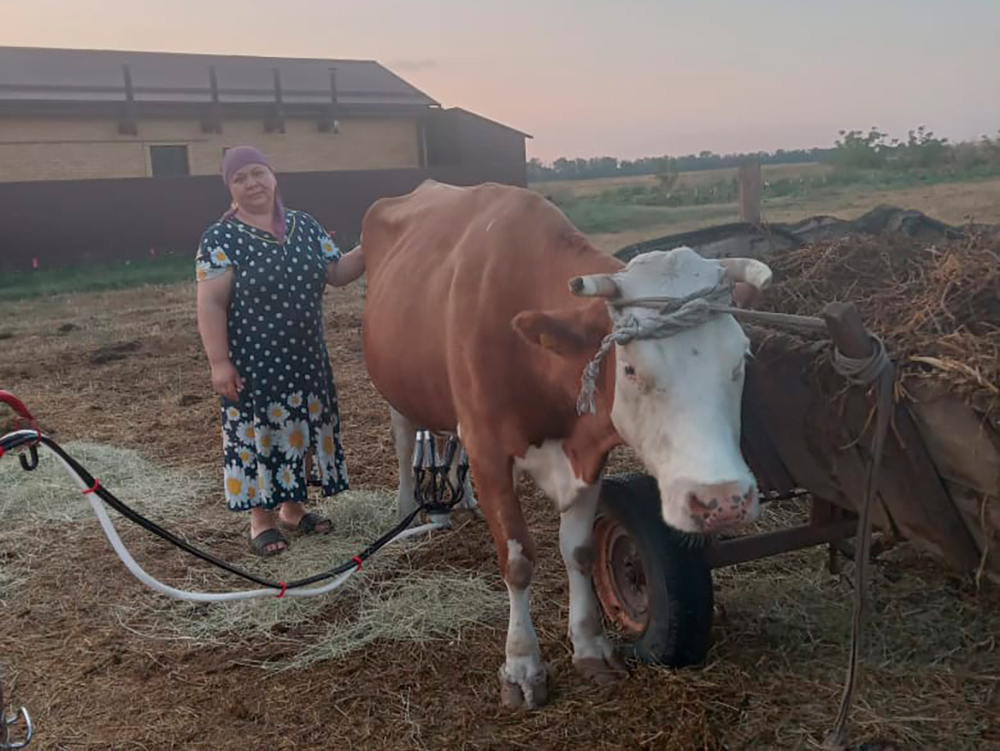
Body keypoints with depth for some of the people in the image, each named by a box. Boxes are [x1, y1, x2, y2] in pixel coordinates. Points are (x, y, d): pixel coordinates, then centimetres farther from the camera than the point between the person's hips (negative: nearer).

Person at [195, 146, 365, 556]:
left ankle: (293, 507, 30)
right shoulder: (221, 238, -8)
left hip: (305, 358, 5)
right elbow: (210, 304, -11)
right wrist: (219, 362, -17)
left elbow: (337, 273, 9)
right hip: (252, 363, -5)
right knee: (258, 434, 2)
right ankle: (262, 518, 18)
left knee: (303, 430, 12)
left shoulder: (305, 225, 7)